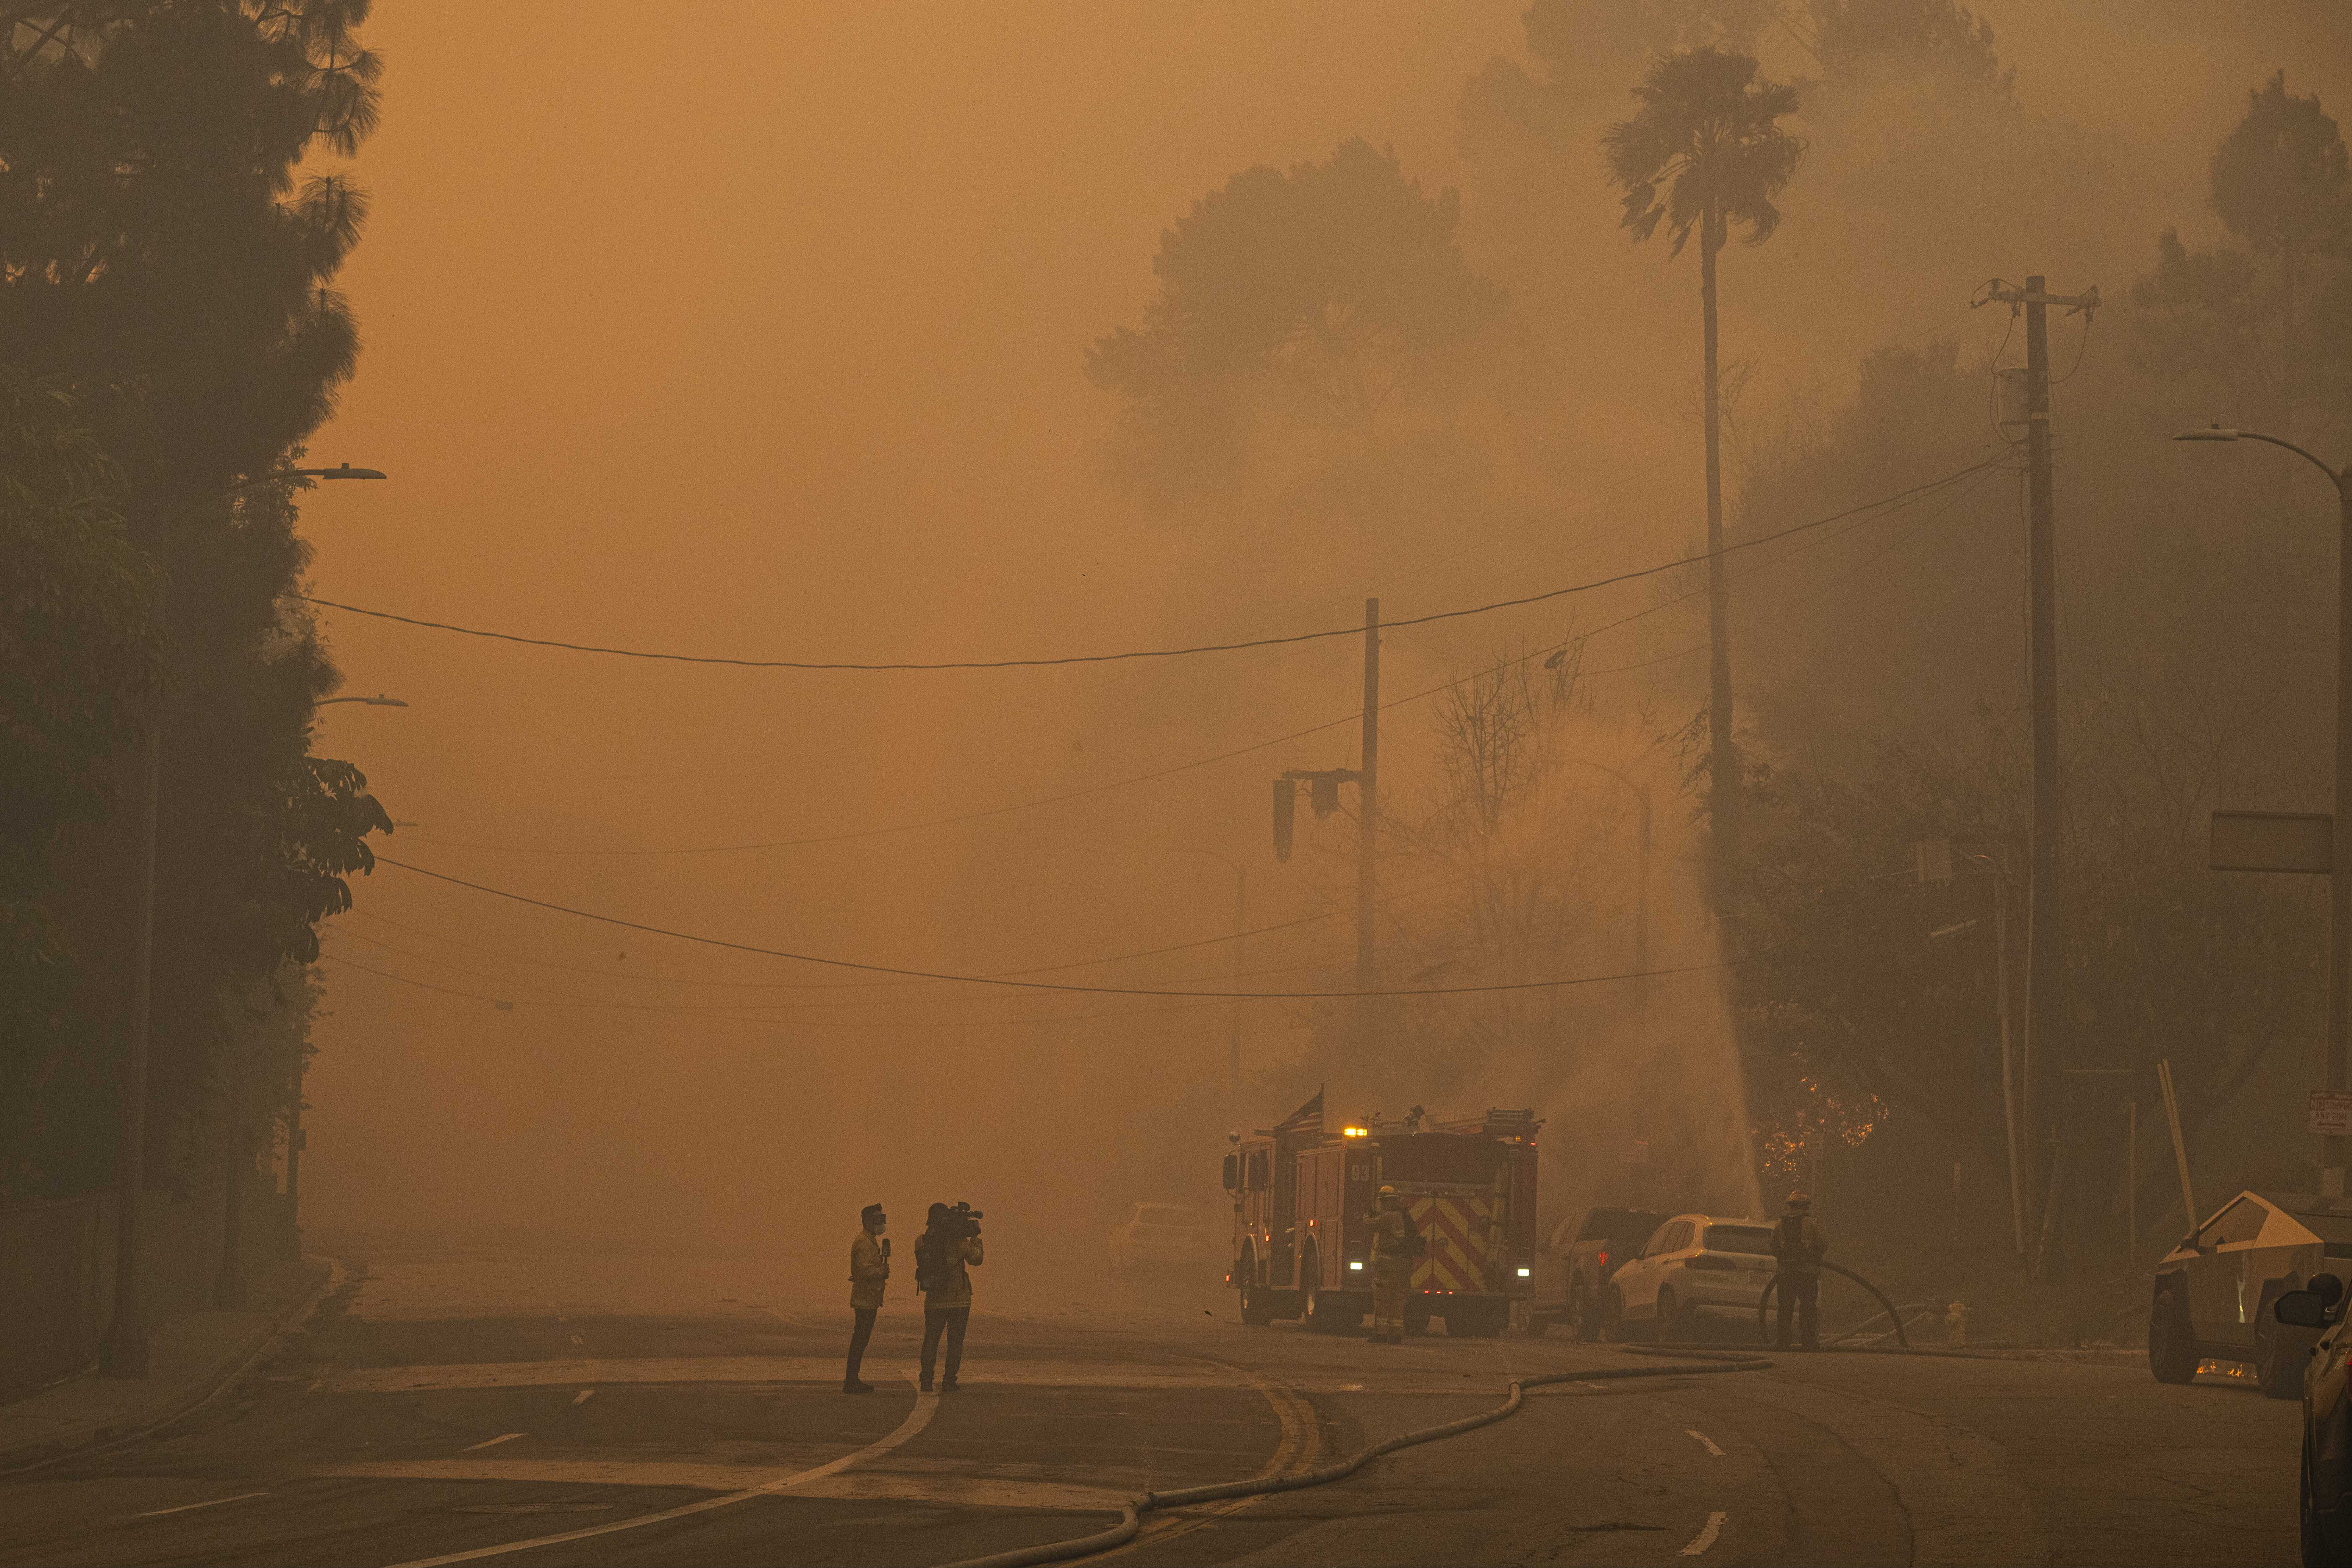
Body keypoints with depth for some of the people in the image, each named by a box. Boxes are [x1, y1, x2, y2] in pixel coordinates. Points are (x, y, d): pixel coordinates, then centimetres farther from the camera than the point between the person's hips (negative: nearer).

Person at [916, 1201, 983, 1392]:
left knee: (931, 1341, 12)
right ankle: (949, 1382, 3)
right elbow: (976, 1259, 0)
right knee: (955, 1342, 6)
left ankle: (927, 1382, 7)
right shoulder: (959, 1242, -13)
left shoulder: (922, 1242, -4)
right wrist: (975, 1238, 15)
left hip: (933, 1302, 3)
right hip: (959, 1301, -3)